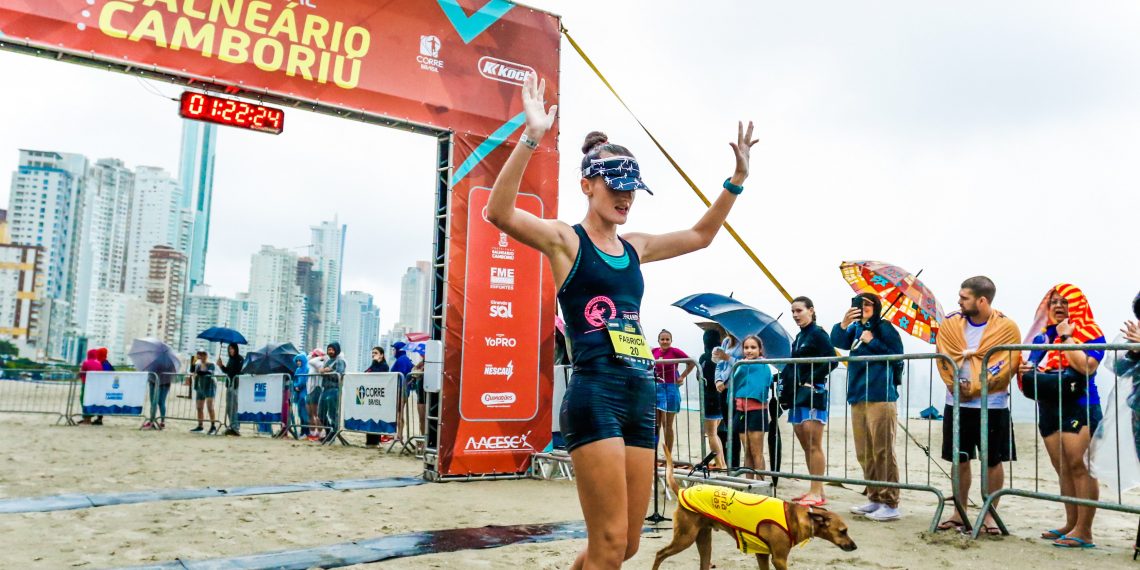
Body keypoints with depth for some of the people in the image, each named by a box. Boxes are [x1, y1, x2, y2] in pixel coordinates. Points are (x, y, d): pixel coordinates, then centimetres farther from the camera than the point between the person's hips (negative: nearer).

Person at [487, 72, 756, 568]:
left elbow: (701, 235, 29)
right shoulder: (564, 240, -1)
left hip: (641, 397, 7)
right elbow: (500, 213, -19)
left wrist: (737, 177, 20)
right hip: (594, 395, -7)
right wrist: (531, 138, -28)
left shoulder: (635, 248, 17)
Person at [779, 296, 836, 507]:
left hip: (813, 393, -9)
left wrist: (812, 380, -17)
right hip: (798, 394, 9)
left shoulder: (818, 334, -7)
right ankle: (815, 490, 18)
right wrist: (785, 378, 6)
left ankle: (817, 493, -4)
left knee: (814, 445, -8)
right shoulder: (799, 337, 17)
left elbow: (832, 361, -17)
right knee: (806, 446, 11)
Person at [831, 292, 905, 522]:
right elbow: (838, 342, -3)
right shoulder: (856, 328, 14)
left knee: (882, 452, -5)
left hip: (880, 397, -7)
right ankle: (875, 499, 22)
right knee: (864, 454, 12)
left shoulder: (884, 328, -3)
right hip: (857, 397, 7)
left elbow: (897, 355, -9)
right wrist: (843, 325, -20)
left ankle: (890, 504, 1)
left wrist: (872, 342, -12)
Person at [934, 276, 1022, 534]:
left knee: (993, 461, 5)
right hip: (957, 403, 3)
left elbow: (1007, 365, -11)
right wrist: (958, 386, -13)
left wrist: (975, 388, -15)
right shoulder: (950, 324, 4)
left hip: (992, 405, -3)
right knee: (960, 460, 10)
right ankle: (960, 512, 21)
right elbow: (944, 360, 1)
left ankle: (989, 514, 18)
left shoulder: (1007, 327, -5)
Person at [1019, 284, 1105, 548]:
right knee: (1063, 470, 10)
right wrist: (1025, 370, 1)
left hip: (1079, 408, -6)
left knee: (1079, 467, -9)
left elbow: (1087, 366, -20)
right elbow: (1032, 366, 24)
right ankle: (1071, 524, 17)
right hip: (1048, 409, 7)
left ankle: (1084, 532, -6)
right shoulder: (1042, 336, 14)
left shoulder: (1090, 333, -3)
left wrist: (1066, 337, -15)